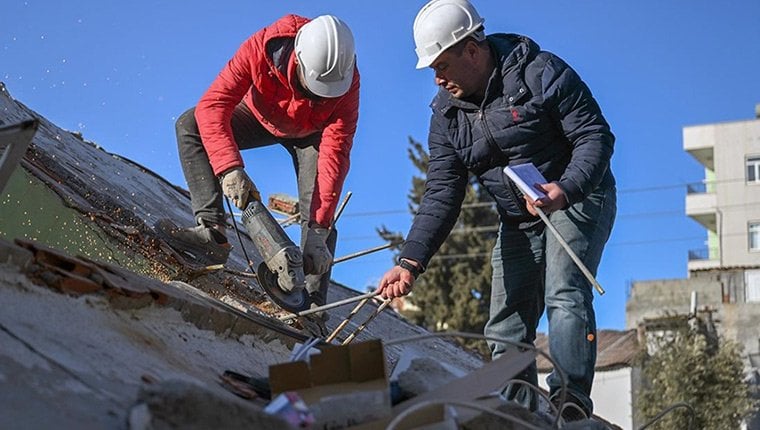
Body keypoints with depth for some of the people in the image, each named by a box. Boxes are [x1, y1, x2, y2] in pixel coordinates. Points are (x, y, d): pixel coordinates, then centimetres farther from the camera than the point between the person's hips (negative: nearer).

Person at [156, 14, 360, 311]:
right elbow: (212, 105, -42)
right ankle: (212, 230, -33)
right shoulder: (261, 48, -40)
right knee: (190, 126, -22)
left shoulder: (347, 84, -37)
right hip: (262, 116, 1)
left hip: (312, 134, -1)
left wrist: (319, 231, -45)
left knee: (319, 210, -22)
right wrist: (230, 168, -56)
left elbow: (334, 156, -39)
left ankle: (313, 298, -19)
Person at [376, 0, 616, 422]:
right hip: (518, 221, 6)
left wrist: (565, 189, -37)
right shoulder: (447, 114, -1)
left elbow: (596, 136, -18)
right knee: (506, 324, 2)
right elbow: (441, 196, -5)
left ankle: (571, 399, -32)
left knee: (565, 296, -26)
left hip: (577, 199, -6)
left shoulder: (541, 73, -18)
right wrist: (410, 261, -18)